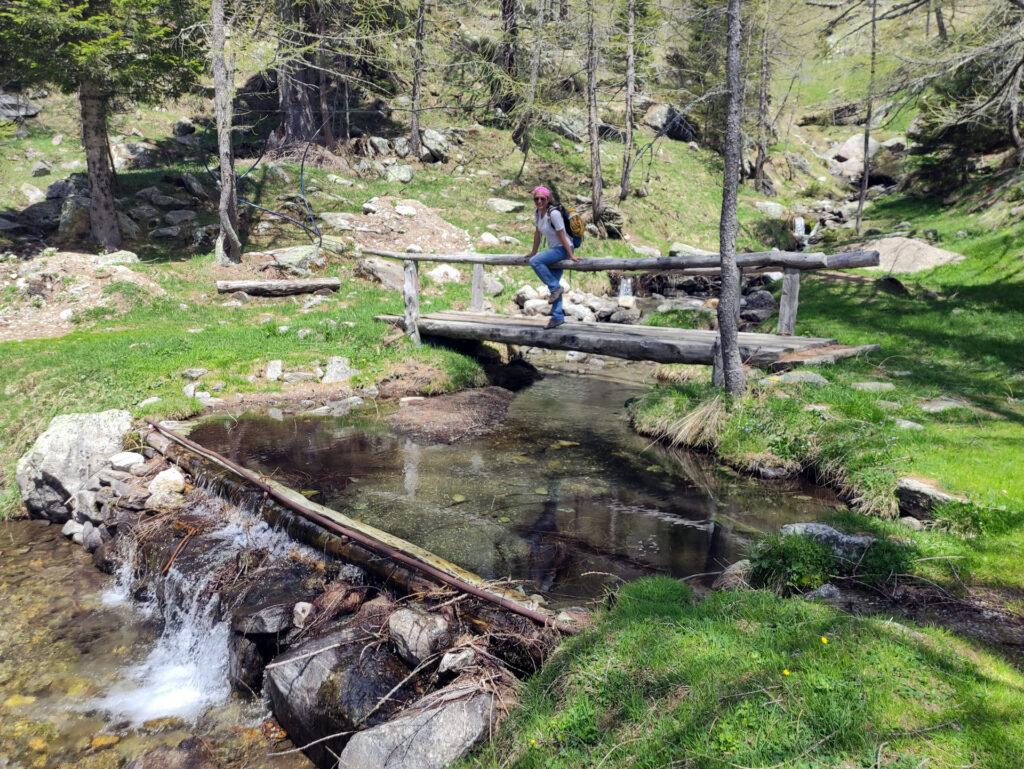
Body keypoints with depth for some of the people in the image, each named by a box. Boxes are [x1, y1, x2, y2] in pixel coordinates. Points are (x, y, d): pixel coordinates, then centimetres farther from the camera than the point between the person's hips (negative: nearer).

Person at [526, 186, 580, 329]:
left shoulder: (554, 213, -20)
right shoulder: (537, 212, 2)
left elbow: (562, 235, -21)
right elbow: (537, 234, 12)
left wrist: (571, 255, -19)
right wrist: (533, 252, 18)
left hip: (562, 248, -8)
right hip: (553, 249, 8)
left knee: (535, 261, -26)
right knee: (554, 284, 6)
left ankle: (555, 287, -12)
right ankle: (558, 317, 11)